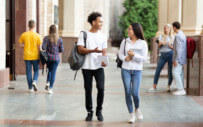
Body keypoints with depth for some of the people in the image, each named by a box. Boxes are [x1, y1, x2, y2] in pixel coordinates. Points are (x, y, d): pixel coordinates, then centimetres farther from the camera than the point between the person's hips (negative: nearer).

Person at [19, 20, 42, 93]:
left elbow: (20, 45, 3)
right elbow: (39, 47, -6)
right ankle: (34, 81, -10)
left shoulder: (23, 35, -2)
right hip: (35, 56, -1)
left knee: (28, 72, 8)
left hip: (27, 56, 1)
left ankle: (30, 88, 9)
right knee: (36, 70, 15)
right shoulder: (37, 36, -7)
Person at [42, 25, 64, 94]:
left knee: (49, 70, 24)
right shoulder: (59, 39, -4)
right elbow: (62, 50, 1)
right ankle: (50, 88, -1)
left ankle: (48, 83, 6)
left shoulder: (46, 38, -6)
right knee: (53, 72, 3)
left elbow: (43, 47, -14)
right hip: (56, 58, -1)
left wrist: (47, 50, 8)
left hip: (48, 57, 1)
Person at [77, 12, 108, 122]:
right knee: (88, 89, 4)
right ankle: (89, 112, 18)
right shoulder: (84, 34, 0)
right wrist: (93, 50, -21)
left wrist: (104, 61, -9)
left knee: (101, 88, -10)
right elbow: (80, 50, -7)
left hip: (99, 67, 2)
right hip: (87, 67, -2)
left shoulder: (103, 37, 11)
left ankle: (99, 111, 8)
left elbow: (104, 52, 12)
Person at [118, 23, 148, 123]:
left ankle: (137, 109, 24)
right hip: (125, 70, 2)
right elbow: (120, 54, 9)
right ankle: (131, 115, 13)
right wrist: (125, 58, -11)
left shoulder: (143, 43, -2)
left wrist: (134, 55, -17)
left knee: (135, 93, -8)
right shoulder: (125, 41, 5)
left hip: (137, 71, -2)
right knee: (128, 92, 0)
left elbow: (144, 58, -4)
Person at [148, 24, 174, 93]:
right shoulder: (161, 37, 12)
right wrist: (160, 44, -16)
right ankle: (154, 87, -2)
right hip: (162, 55, 1)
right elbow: (158, 46, 6)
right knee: (157, 71, -5)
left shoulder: (172, 37, 9)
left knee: (170, 72, -1)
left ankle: (168, 86, 14)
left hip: (170, 54, -1)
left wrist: (170, 45, -13)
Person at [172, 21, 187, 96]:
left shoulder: (178, 36, -17)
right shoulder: (183, 35, 15)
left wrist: (176, 60, -21)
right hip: (182, 58, 10)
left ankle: (181, 89, -13)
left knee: (175, 73, -11)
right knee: (180, 73, 10)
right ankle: (181, 89, 11)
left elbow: (178, 49, -21)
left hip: (179, 58, -10)